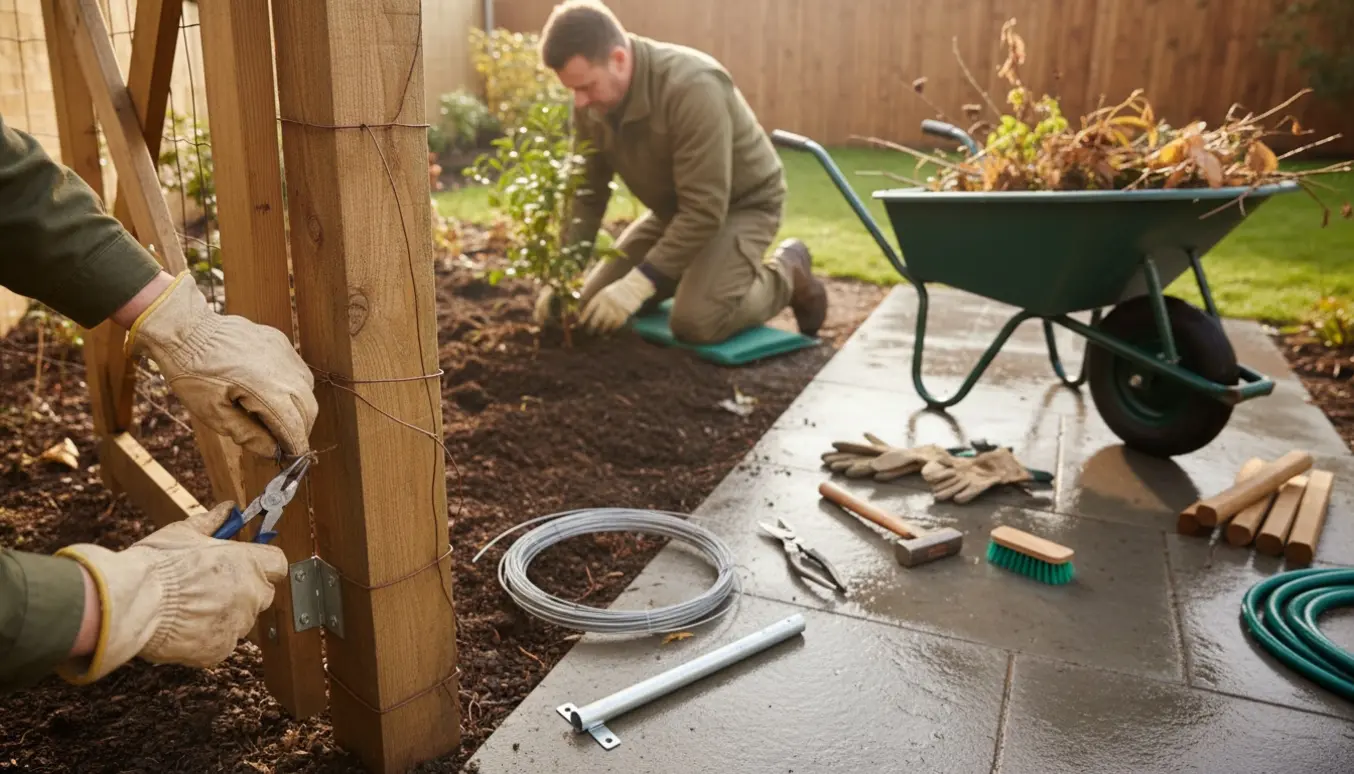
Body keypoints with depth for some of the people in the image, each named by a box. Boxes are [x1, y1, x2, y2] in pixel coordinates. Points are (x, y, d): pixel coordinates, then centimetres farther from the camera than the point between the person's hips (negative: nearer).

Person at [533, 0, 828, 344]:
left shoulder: (692, 88, -34)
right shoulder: (591, 100, -12)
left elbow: (705, 208, -35)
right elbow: (586, 192, -5)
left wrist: (640, 282, -37)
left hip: (742, 204, -7)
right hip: (673, 209, 7)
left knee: (695, 323, -27)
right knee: (592, 303, 4)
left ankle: (787, 276, 1)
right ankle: (698, 272, 23)